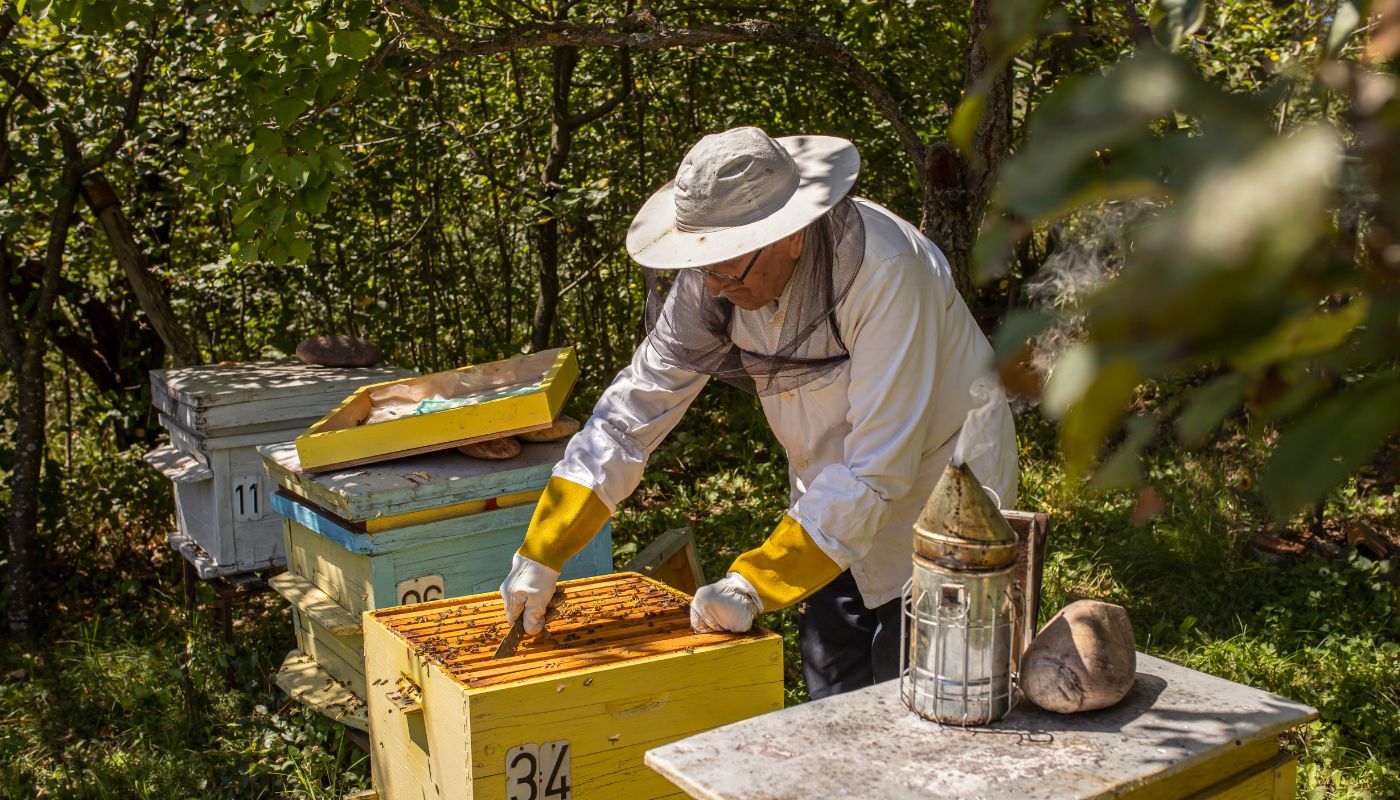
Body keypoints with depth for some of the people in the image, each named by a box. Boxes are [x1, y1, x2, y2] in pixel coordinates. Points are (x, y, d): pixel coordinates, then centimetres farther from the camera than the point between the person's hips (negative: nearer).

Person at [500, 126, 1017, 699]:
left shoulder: (887, 272, -33)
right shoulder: (718, 275, -14)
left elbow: (878, 466, -32)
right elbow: (642, 398, -10)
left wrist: (755, 584, -31)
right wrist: (542, 552, -14)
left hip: (940, 493, -5)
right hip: (832, 501, 6)